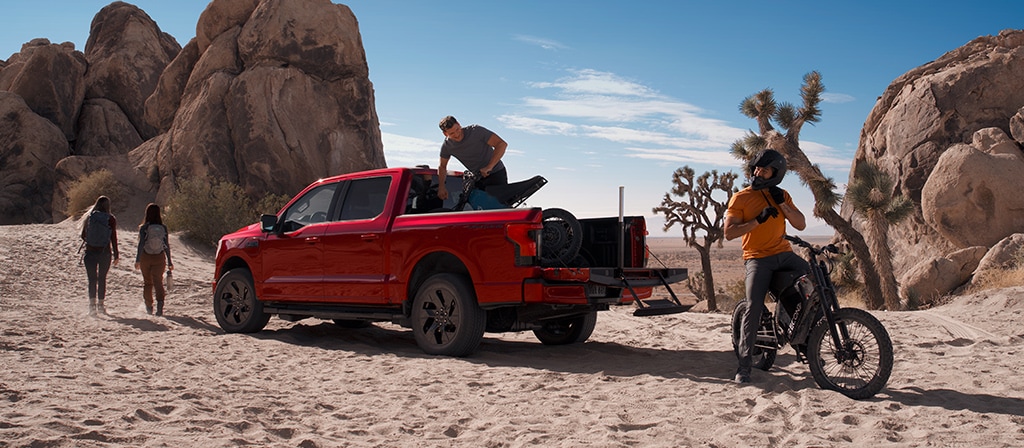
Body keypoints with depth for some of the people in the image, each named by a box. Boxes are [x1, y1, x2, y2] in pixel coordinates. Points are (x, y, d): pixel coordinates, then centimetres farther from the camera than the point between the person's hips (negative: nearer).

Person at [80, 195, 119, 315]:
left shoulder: (89, 217, 0)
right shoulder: (111, 219, -5)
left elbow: (83, 235, 5)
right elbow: (114, 238, -5)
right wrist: (116, 255, 0)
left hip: (90, 252, 0)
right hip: (105, 252, 0)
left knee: (92, 279, 1)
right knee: (102, 279, 11)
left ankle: (92, 305, -11)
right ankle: (100, 305, 16)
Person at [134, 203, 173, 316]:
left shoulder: (144, 227, -7)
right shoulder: (163, 228, -1)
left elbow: (141, 244, -12)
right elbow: (166, 245, 1)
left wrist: (137, 260, -9)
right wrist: (169, 261, 6)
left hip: (146, 257, -1)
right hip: (159, 258, 1)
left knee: (147, 282, 13)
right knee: (158, 281, 0)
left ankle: (149, 307, 20)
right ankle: (160, 301, -25)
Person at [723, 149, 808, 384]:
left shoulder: (781, 195, 13)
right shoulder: (740, 198, 0)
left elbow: (801, 224, 7)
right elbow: (729, 232, -8)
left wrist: (783, 204, -6)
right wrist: (759, 219, -17)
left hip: (784, 254, 5)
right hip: (758, 258, -4)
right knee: (754, 307, -16)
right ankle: (744, 364, -11)